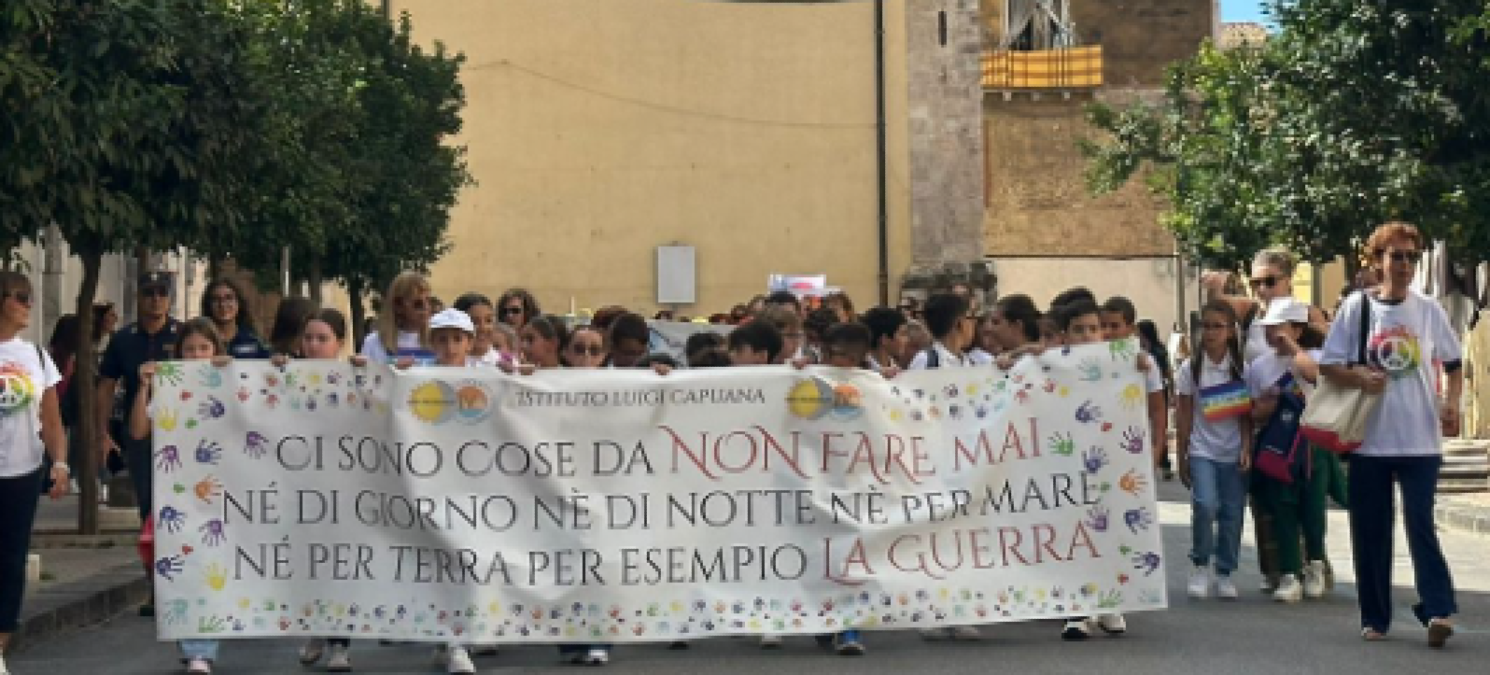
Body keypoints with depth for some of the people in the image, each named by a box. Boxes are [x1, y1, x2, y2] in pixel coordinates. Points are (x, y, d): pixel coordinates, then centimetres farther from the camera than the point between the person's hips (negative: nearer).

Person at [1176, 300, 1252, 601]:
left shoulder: (1241, 369, 3)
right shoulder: (1190, 368, 0)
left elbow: (1246, 416, 4)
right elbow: (1183, 416, 2)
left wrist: (1246, 449, -7)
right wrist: (1181, 457, 1)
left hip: (1233, 454, 2)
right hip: (1202, 452, -2)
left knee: (1232, 514, 3)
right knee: (1205, 505, -20)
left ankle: (1225, 573, 17)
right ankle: (1200, 565, -1)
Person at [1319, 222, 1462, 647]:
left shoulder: (1429, 310, 4)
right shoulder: (1357, 307, 1)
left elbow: (1454, 364, 14)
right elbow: (1328, 365, 2)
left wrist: (1451, 403, -2)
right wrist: (1359, 378, -17)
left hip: (1420, 440, 0)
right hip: (1369, 439, 1)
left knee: (1420, 523, -10)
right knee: (1371, 531, 5)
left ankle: (1438, 610, -9)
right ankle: (1375, 617, 15)